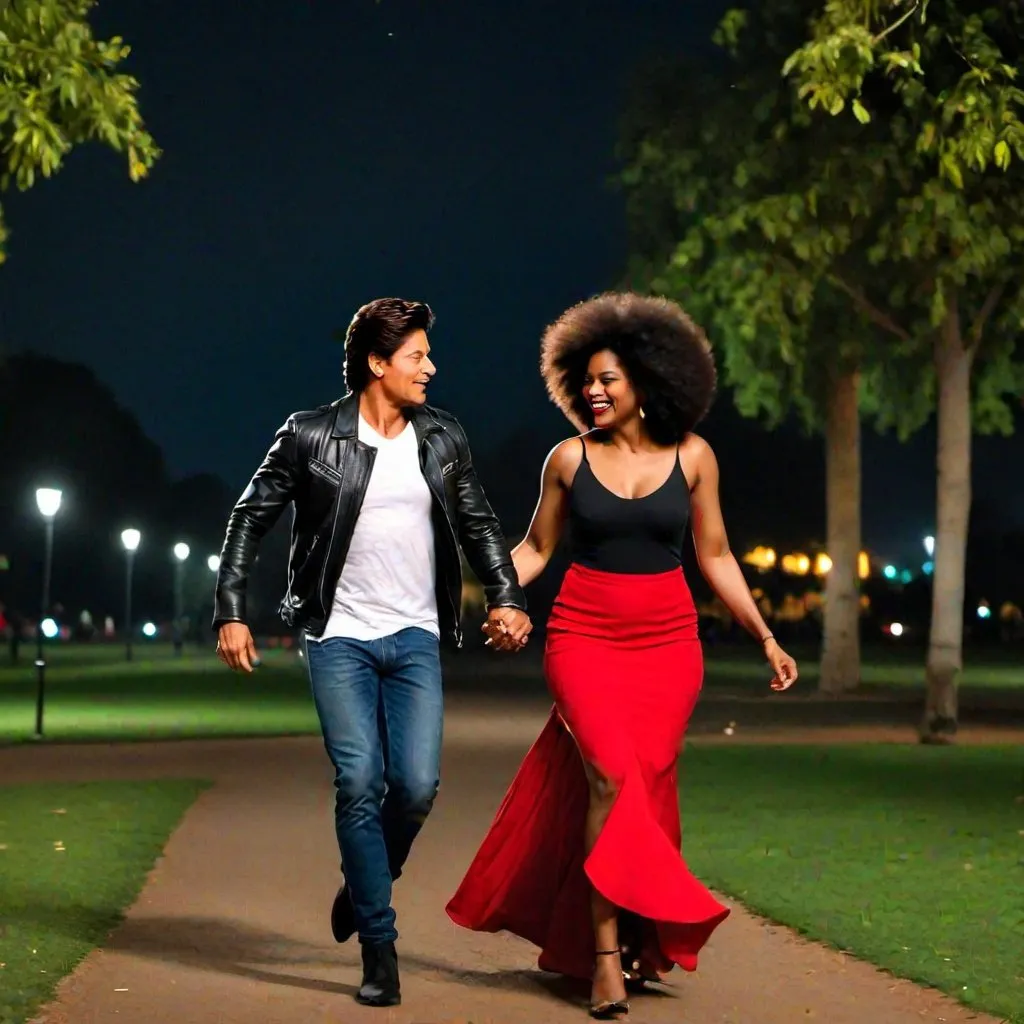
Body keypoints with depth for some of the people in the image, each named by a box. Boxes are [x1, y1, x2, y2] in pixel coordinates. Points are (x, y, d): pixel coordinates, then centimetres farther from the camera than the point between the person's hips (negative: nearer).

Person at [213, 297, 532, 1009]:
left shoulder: (442, 438, 7)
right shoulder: (311, 437, -3)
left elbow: (477, 522, 16)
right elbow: (251, 518, 4)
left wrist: (507, 596, 1)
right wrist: (231, 612, -3)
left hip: (416, 637, 3)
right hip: (341, 637, -2)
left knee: (417, 786, -10)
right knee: (359, 784, -11)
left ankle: (364, 888, 21)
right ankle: (379, 947, -1)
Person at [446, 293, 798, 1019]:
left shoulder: (692, 457, 2)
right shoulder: (570, 459, 0)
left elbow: (715, 556, 9)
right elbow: (536, 548, 9)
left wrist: (765, 637, 8)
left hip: (667, 642, 2)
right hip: (584, 636, -2)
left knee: (645, 786, -1)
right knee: (610, 777, -17)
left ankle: (575, 936, 17)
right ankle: (608, 955, -11)